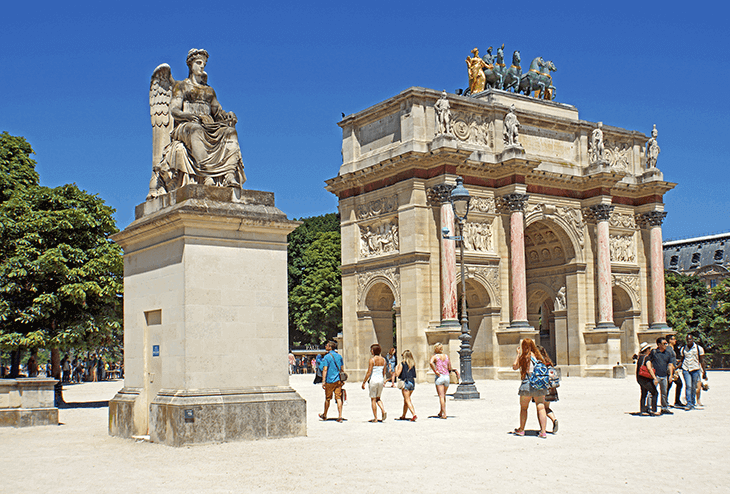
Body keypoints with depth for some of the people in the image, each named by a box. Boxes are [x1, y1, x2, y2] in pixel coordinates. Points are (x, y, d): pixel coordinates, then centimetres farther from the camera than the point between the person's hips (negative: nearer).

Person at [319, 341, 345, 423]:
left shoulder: (327, 357, -9)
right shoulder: (339, 356, 9)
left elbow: (325, 369, -15)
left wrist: (323, 381, -16)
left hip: (330, 381, -4)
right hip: (338, 380, 4)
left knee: (327, 398, 9)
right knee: (338, 398, 1)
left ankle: (324, 415, 25)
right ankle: (340, 416, -7)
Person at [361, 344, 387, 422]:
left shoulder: (372, 360, -13)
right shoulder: (383, 360, 5)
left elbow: (369, 372, -15)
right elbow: (384, 372, 12)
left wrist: (364, 382, -7)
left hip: (373, 380, -6)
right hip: (381, 380, 6)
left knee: (373, 399, 4)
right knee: (378, 398, 20)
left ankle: (375, 418, 5)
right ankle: (383, 411, -4)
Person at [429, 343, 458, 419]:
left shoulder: (435, 356, -1)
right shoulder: (446, 356, 12)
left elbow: (431, 362, -23)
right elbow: (449, 368, 13)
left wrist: (435, 371, -16)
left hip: (439, 377, -4)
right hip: (447, 376, 4)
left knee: (441, 396, -3)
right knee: (444, 395, 18)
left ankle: (444, 414, -9)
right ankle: (441, 412, 27)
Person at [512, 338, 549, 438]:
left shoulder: (524, 357, -6)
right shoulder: (539, 356, 7)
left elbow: (514, 366, 3)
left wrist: (518, 354, 11)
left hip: (528, 385, -4)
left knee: (523, 407, 11)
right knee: (541, 407, 0)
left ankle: (521, 429, 20)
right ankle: (543, 431, -7)